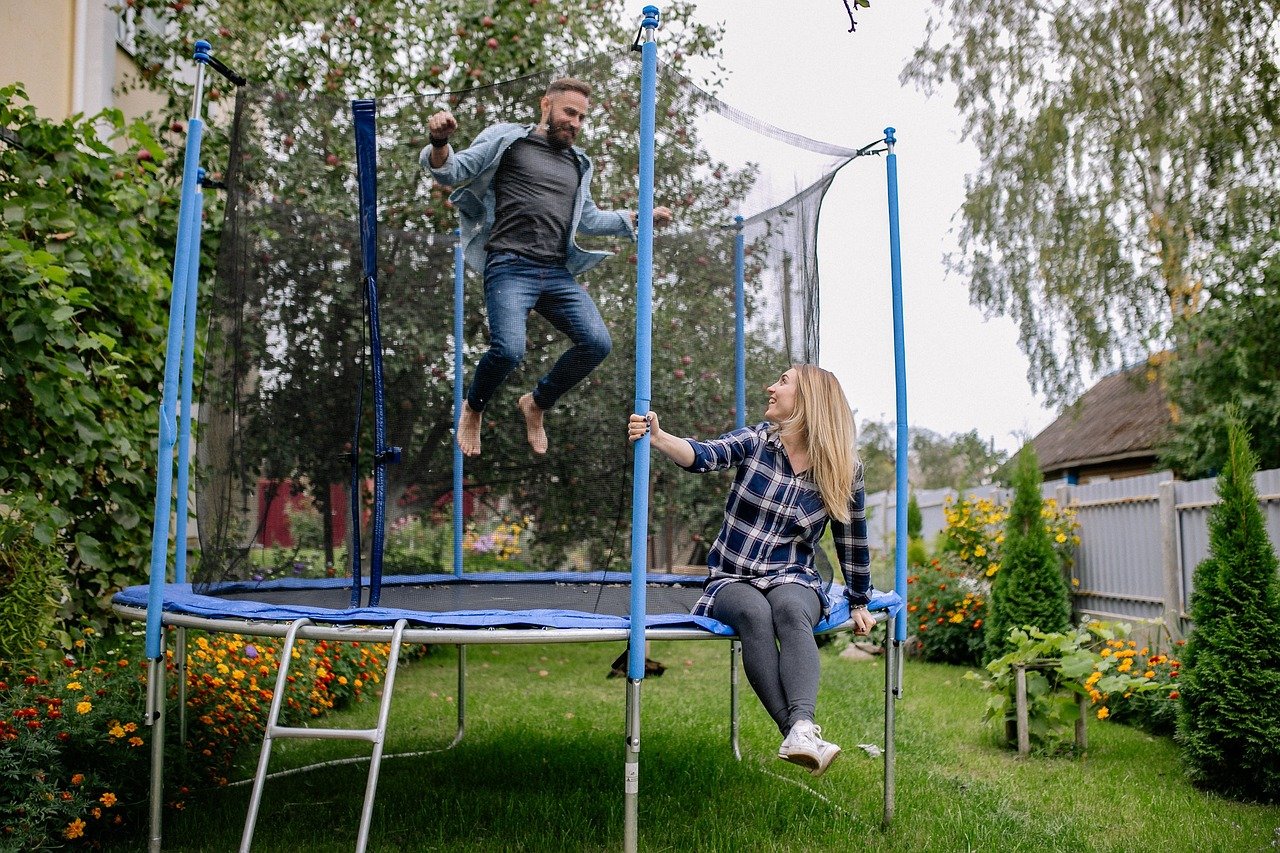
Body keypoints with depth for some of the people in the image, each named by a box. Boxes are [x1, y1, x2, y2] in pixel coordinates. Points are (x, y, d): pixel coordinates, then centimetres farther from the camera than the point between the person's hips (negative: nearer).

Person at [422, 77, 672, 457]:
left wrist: (641, 217, 25)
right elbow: (452, 171, 6)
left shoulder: (577, 163, 25)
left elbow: (589, 219, 34)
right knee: (509, 350, -26)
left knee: (597, 343, -10)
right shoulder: (507, 140, 9)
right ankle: (472, 410, 8)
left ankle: (536, 404, 16)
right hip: (510, 266, -6)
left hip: (557, 273, 6)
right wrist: (439, 142, -16)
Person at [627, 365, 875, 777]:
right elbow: (705, 456, -19)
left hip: (793, 581, 0)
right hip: (732, 581, 0)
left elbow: (852, 541, 11)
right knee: (754, 613, -35)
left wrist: (859, 605, 16)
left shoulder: (843, 470, 1)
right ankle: (796, 731, -43)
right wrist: (659, 438, -38)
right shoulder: (756, 441, 1)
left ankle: (802, 729, -52)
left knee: (789, 610, -37)